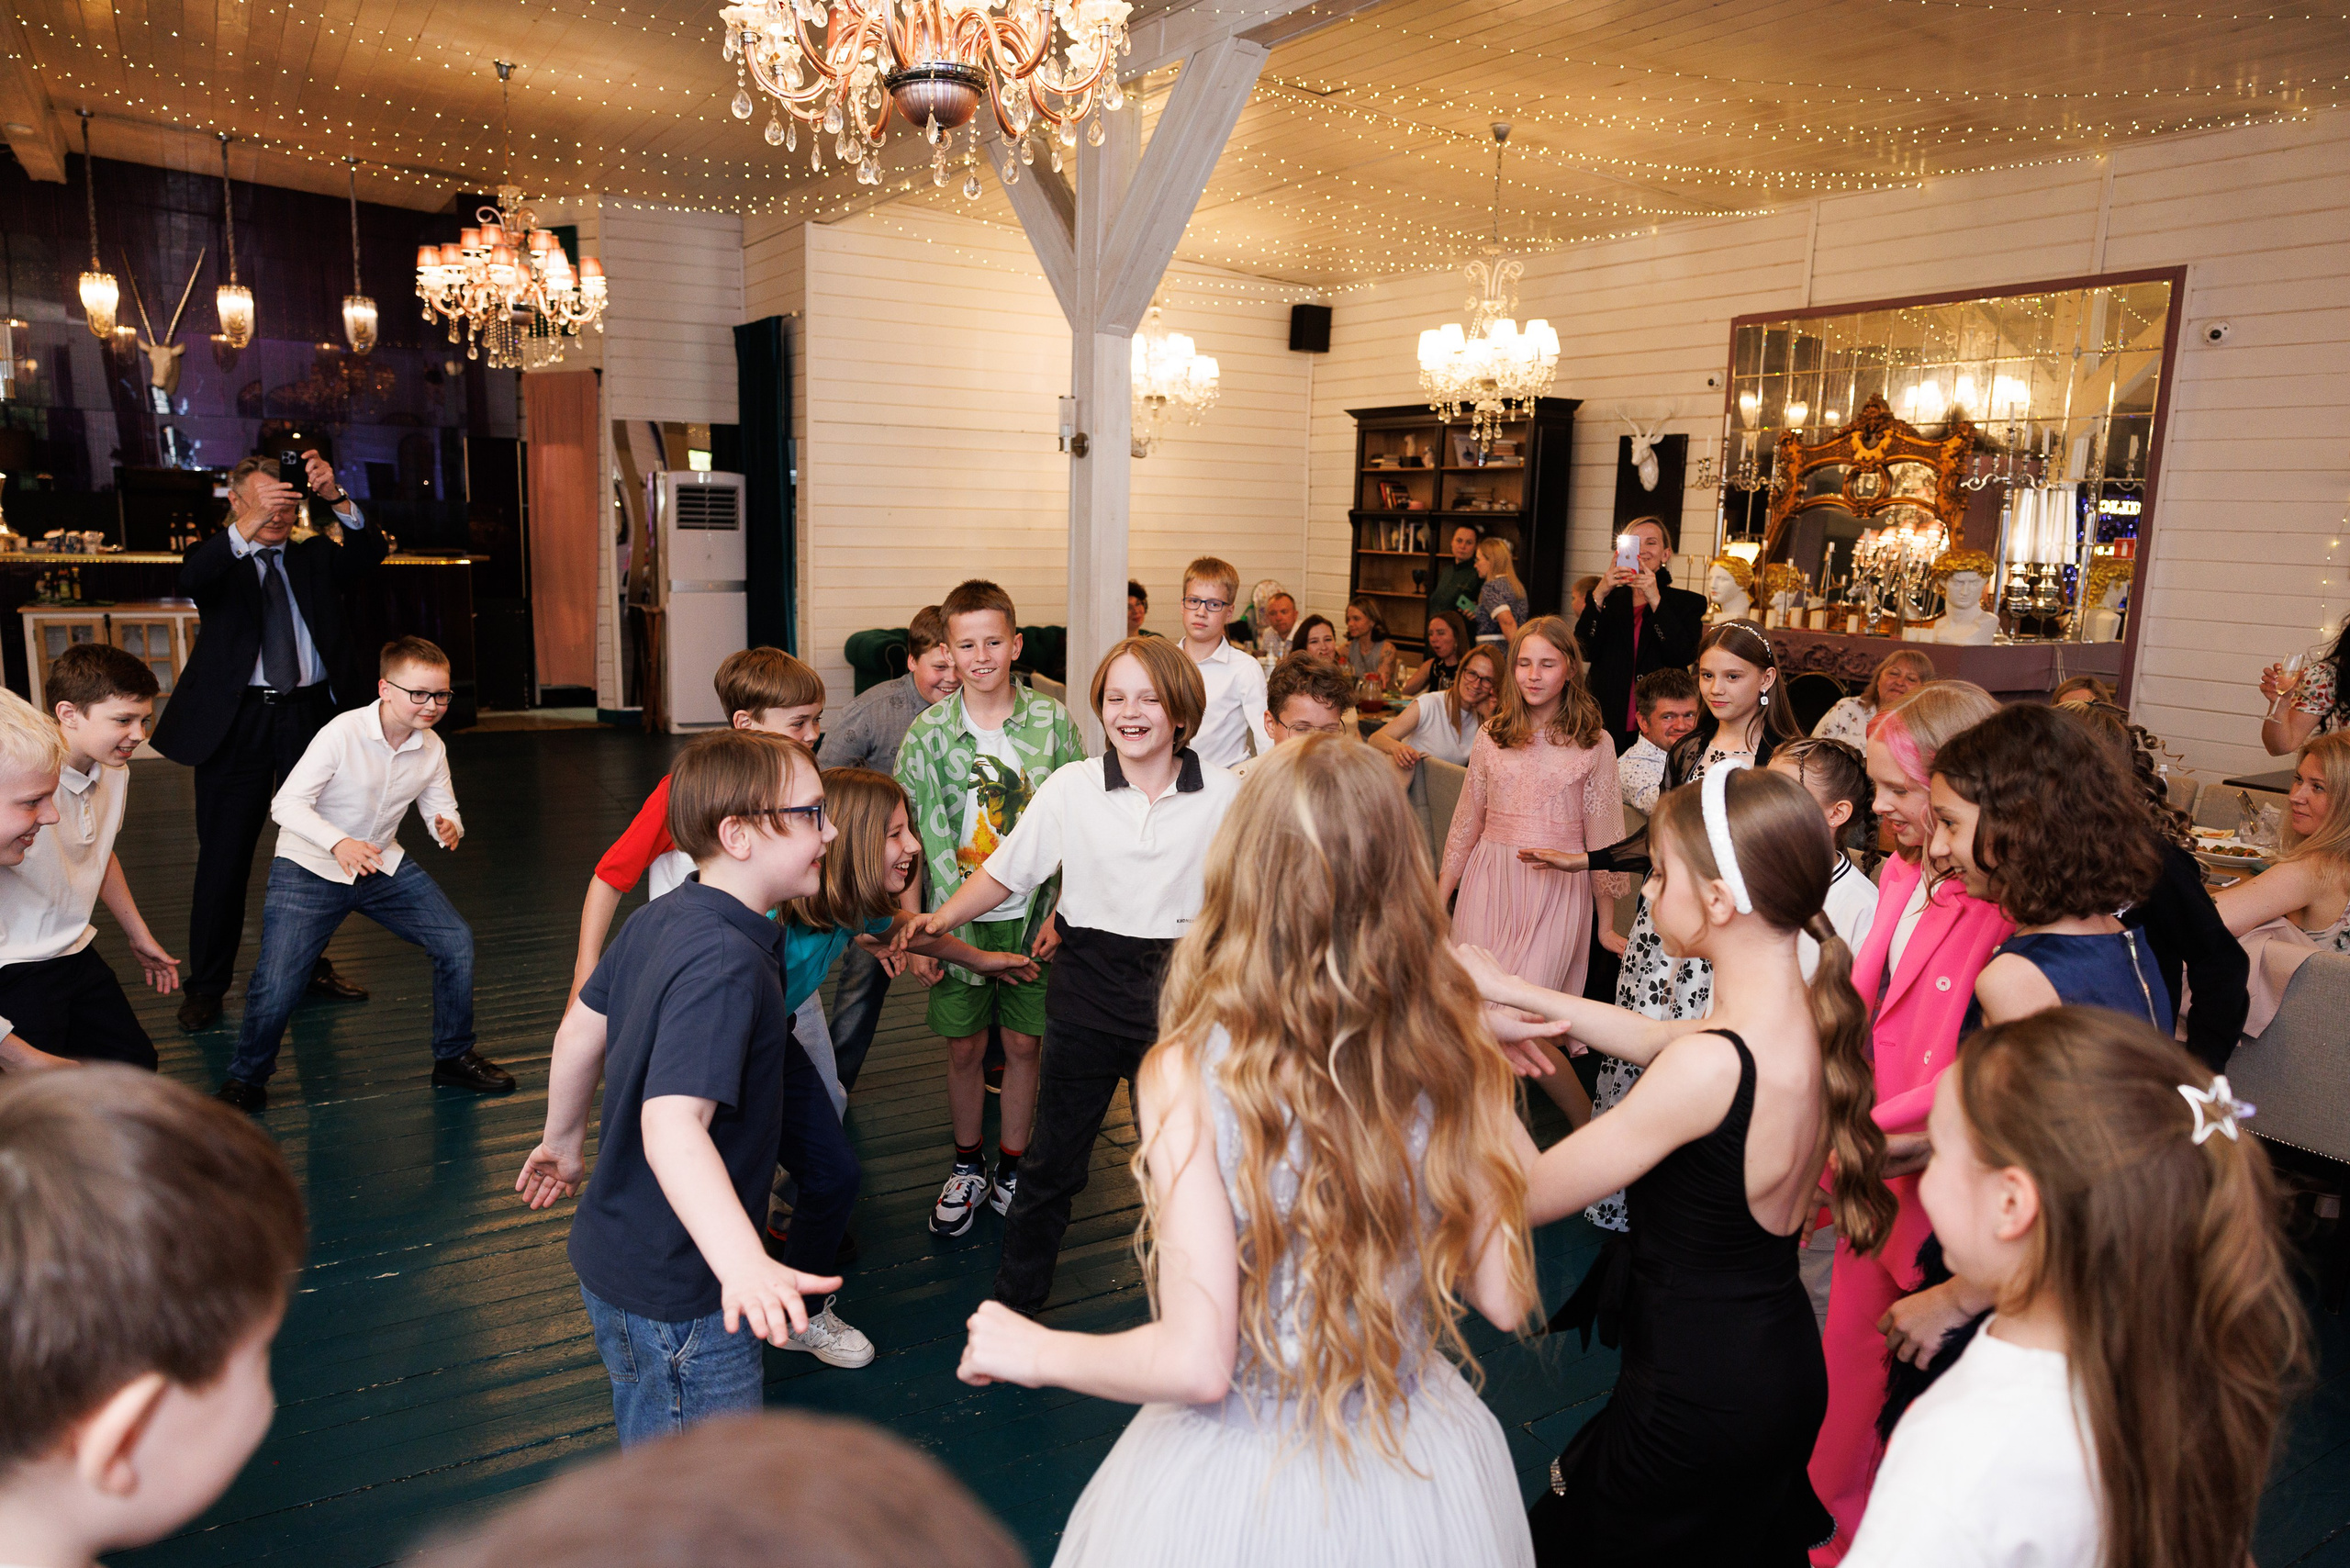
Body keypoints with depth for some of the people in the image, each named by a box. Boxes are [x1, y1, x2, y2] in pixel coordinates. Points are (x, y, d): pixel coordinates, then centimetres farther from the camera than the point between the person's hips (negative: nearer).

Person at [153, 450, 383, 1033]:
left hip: (312, 715, 2)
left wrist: (337, 498, -26)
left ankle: (309, 966, 27)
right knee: (224, 854, 3)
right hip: (237, 720, -2)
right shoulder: (220, 559, 4)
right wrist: (249, 526, -36)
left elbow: (370, 554, -8)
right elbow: (189, 580, -20)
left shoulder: (316, 556, 11)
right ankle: (205, 985, 15)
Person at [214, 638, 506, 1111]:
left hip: (383, 864, 5)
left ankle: (454, 1058, 11)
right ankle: (245, 1082, 14)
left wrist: (449, 829, -24)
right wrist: (338, 844, -41)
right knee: (275, 985, -15)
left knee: (456, 941, -8)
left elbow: (442, 809, 1)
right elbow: (287, 804, -24)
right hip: (309, 869, -5)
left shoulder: (432, 749, -6)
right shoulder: (344, 733, -23)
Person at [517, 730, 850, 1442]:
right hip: (678, 1300, -10)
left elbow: (580, 1030, 12)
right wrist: (742, 1262, -52)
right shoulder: (726, 963, -30)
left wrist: (564, 1140, 28)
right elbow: (672, 1124, -40)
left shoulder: (655, 921, 0)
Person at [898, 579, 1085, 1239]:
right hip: (960, 919, 0)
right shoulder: (928, 733, -5)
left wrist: (1062, 912, -7)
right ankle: (966, 1168, 31)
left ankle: (1012, 1168, 29)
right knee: (964, 1048, 10)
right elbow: (909, 837, -4)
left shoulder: (1051, 720, -4)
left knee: (1024, 1045, 9)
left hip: (1032, 917, 0)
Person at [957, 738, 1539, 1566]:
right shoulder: (1458, 1056, -15)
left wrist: (1035, 1353, -4)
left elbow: (1197, 1363, -22)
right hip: (1424, 1470, 3)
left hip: (1248, 1477, -3)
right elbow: (1504, 1299, -6)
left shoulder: (1191, 1072, -24)